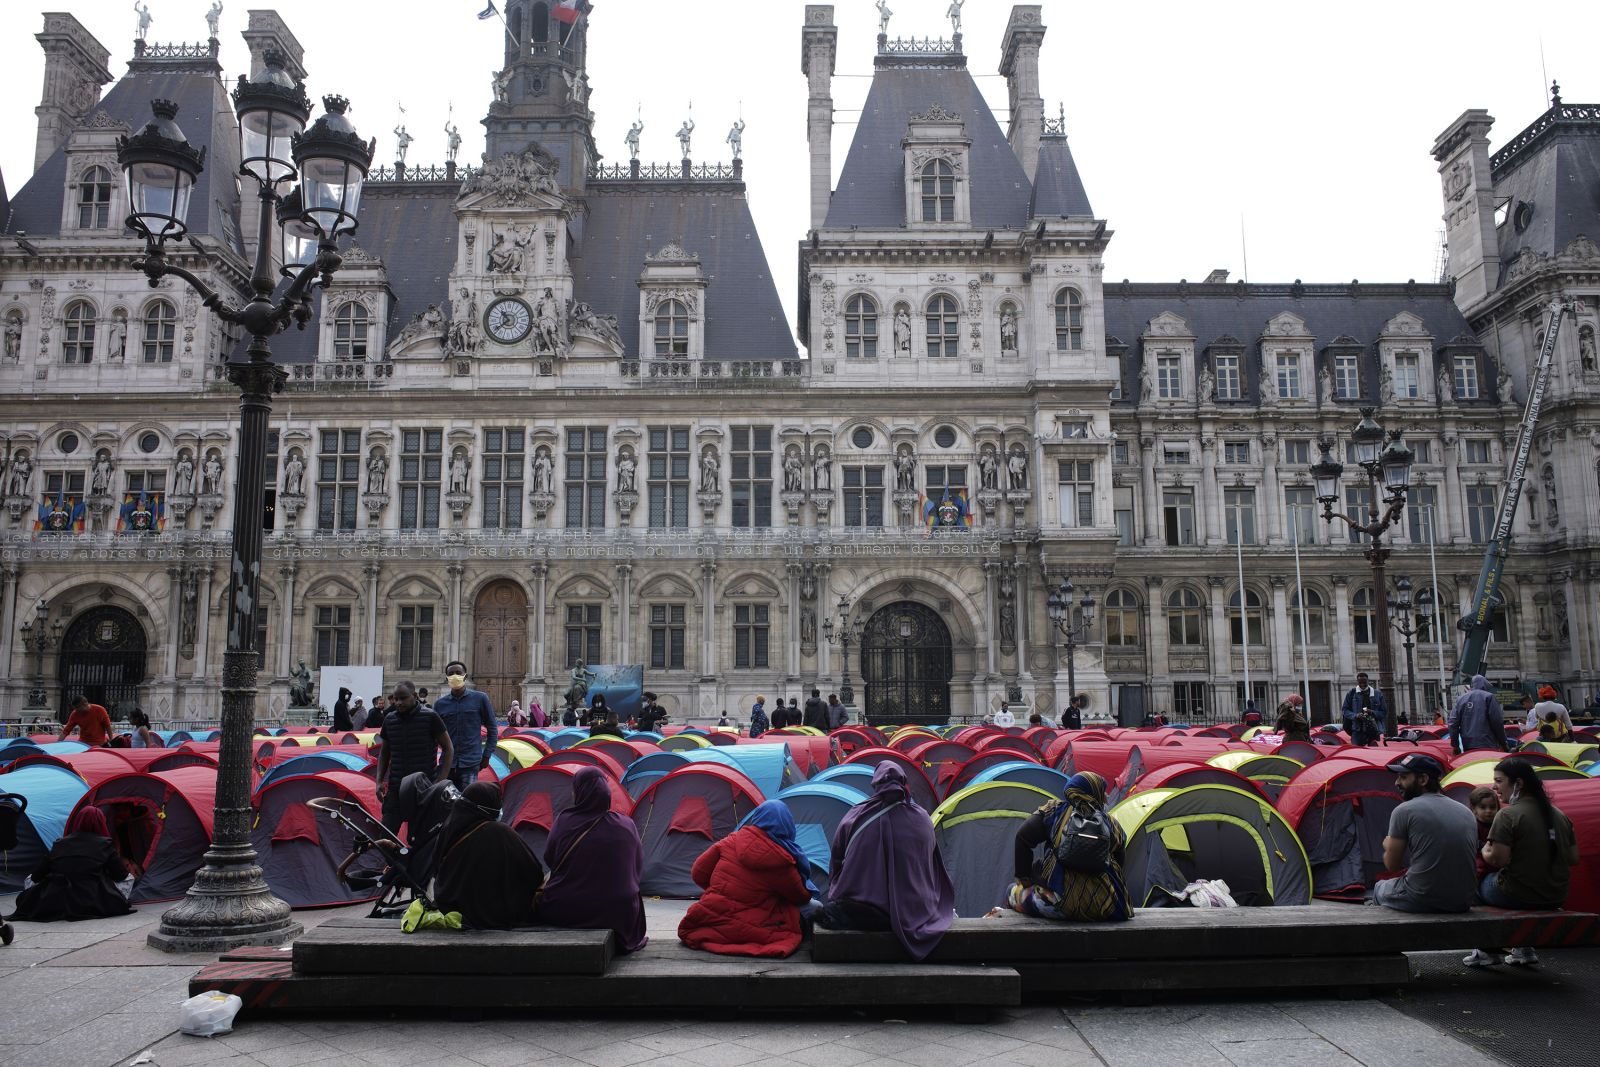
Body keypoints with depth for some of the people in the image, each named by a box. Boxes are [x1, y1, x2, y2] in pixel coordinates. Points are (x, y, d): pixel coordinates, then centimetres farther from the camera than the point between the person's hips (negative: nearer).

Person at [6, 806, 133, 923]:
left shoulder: (59, 843, 11)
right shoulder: (104, 844, 3)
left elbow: (36, 876, 15)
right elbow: (120, 875, 8)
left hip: (53, 905, 3)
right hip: (91, 905, -3)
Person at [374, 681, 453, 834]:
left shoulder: (430, 718, -7)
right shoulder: (389, 720, 6)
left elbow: (448, 749, -2)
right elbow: (384, 752, 18)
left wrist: (441, 780, -10)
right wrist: (379, 781, 7)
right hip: (396, 789, 4)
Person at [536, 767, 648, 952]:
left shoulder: (564, 821, -10)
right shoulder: (626, 826, -5)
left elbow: (549, 860, 5)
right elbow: (638, 868, 8)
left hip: (561, 914, -2)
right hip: (615, 914, 2)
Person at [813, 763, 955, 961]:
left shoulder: (854, 818, -8)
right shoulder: (922, 818, -4)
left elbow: (836, 865, 4)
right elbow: (932, 870, 9)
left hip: (860, 914, -2)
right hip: (913, 914, 2)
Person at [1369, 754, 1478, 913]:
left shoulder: (1404, 811, -8)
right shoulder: (1467, 813, 9)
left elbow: (1392, 865, -3)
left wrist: (1388, 846, 20)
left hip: (1421, 901, -5)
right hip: (1463, 903, 5)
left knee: (1380, 888, 26)